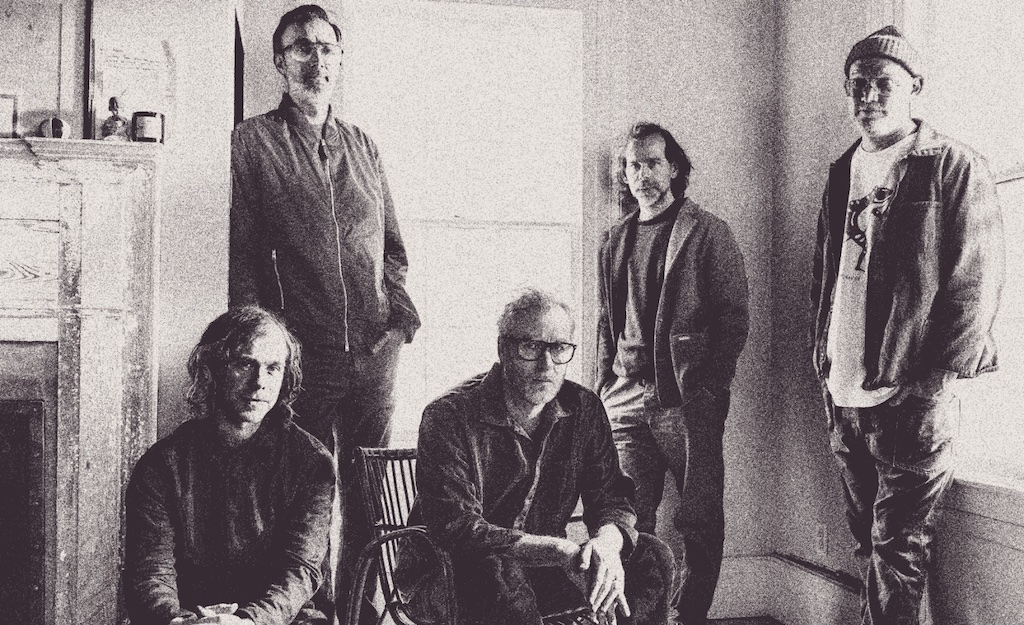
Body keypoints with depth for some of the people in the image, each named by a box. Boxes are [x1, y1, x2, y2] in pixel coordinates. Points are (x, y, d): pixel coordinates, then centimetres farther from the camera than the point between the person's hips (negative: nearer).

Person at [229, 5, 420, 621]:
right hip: (303, 356, -4)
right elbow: (242, 253, -3)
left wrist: (398, 310, 3)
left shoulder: (364, 146, 14)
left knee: (368, 500, 11)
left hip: (375, 353, 4)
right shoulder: (253, 141, 1)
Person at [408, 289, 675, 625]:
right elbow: (456, 527, -27)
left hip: (541, 570, 5)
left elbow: (611, 497, 0)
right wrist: (562, 551, -36)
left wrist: (607, 541, -27)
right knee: (499, 572, -39)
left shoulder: (584, 409, -1)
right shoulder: (449, 417, -19)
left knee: (651, 557, -11)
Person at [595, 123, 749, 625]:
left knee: (698, 521, 3)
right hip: (626, 400, 4)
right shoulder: (616, 240, 15)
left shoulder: (707, 233, 0)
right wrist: (606, 385, 11)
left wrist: (709, 389, -11)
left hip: (688, 401, -4)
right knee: (628, 519, 7)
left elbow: (734, 317, -4)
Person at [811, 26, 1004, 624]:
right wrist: (826, 361, 11)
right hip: (845, 398, 6)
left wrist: (938, 376, -13)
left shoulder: (955, 166, -3)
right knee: (871, 543, 16)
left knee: (899, 553, 1)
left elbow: (978, 279, -9)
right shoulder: (842, 175, 14)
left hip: (915, 396, -6)